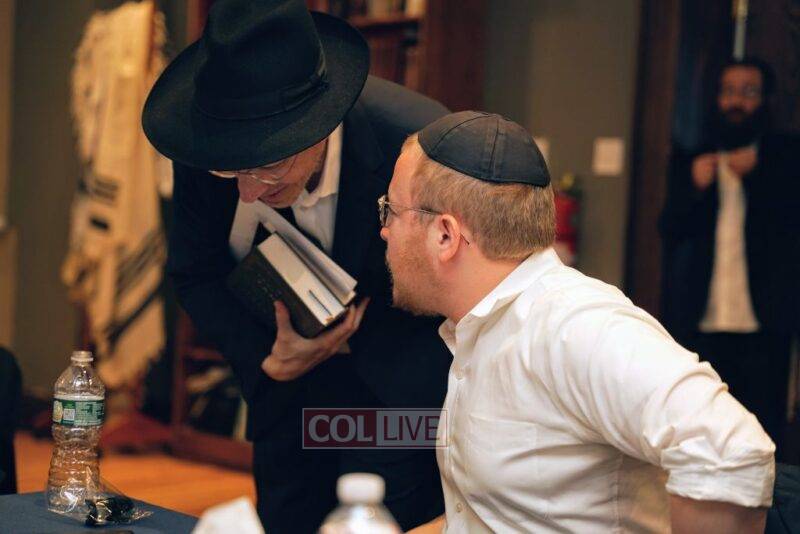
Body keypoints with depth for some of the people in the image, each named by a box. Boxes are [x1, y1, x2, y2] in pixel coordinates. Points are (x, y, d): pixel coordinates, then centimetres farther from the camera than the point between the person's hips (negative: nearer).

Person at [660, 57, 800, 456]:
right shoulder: (691, 158, 14)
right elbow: (669, 229, 7)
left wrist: (754, 176, -13)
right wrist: (695, 187, -9)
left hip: (762, 323, -2)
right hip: (701, 322, 2)